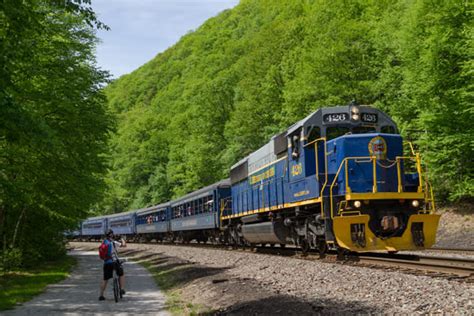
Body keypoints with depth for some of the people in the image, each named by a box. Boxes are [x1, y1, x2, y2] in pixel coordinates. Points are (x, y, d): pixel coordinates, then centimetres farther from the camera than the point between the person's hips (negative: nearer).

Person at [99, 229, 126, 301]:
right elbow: (124, 245, -12)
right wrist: (122, 240, 8)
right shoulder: (113, 242, -8)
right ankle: (122, 289, 5)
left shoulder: (104, 242, 8)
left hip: (106, 263, 4)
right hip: (115, 261, -4)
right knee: (121, 275, 18)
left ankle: (101, 295, 10)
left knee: (105, 279, 11)